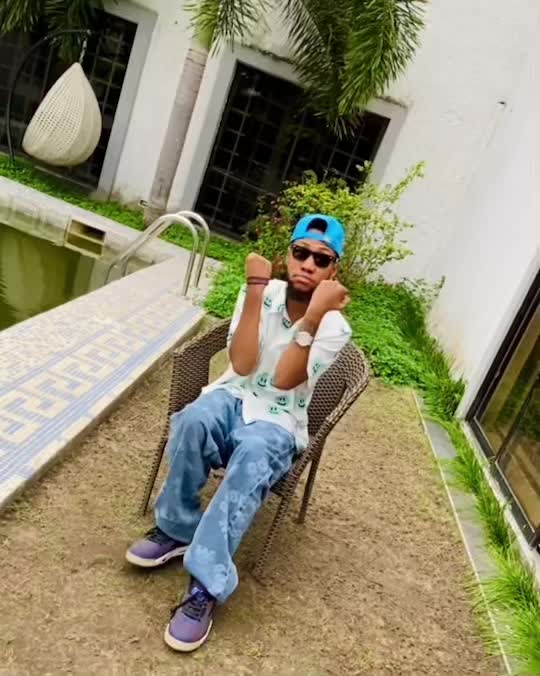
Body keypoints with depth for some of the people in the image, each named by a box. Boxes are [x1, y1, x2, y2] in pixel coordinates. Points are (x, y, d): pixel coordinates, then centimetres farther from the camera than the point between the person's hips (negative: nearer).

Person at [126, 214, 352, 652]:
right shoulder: (263, 294, -4)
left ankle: (207, 585, -30)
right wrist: (255, 289, -22)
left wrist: (314, 316, -30)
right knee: (195, 419, -33)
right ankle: (176, 528, -11)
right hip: (233, 396, 2)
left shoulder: (334, 327, -9)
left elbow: (284, 381, -21)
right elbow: (242, 365, -16)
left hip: (278, 423, -2)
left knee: (254, 454, -36)